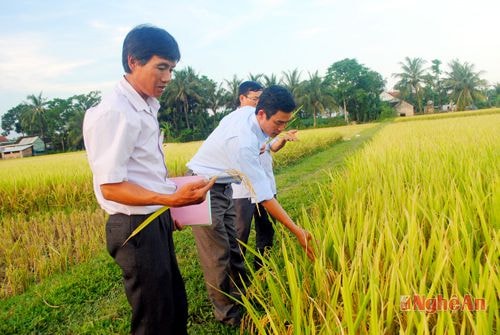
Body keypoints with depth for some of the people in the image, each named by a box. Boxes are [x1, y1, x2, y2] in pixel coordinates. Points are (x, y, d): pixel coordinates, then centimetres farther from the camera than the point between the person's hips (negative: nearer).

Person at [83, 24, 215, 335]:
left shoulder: (146, 107, 9)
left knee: (176, 306, 21)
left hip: (157, 220, 9)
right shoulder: (114, 113, -19)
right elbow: (111, 187, -22)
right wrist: (172, 199, -33)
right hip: (136, 228, -9)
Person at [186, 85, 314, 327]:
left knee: (232, 246, 13)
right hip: (205, 189, -9)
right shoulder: (243, 143, -34)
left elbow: (224, 122, 16)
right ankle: (227, 314, 12)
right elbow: (265, 196, -33)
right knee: (217, 254, -2)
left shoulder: (247, 112, -8)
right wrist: (297, 231, -31)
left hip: (222, 186, 9)